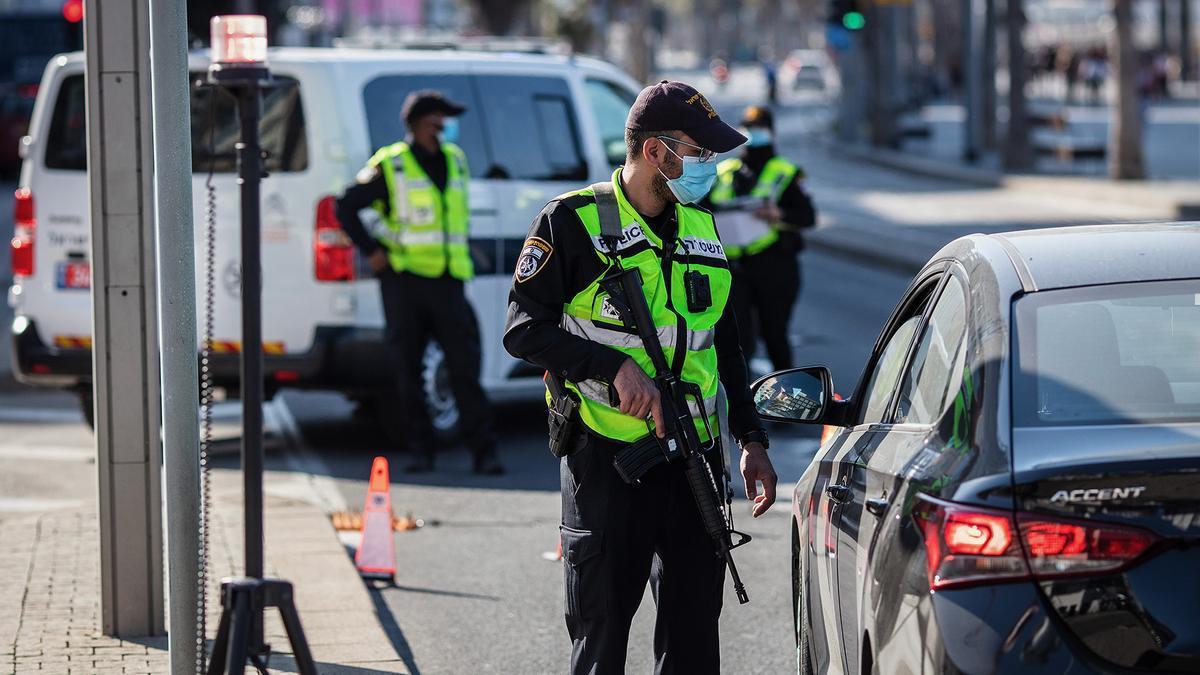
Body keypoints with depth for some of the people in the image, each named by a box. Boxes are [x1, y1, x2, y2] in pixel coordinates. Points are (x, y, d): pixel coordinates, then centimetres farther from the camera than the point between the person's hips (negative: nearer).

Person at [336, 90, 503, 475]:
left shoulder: (455, 161, 14)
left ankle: (484, 452, -4)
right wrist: (371, 251, -4)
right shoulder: (390, 166, -2)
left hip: (447, 281, 3)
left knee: (465, 368, -3)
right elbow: (346, 207, 1)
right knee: (409, 372, 2)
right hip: (404, 281, -3)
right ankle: (421, 450, 10)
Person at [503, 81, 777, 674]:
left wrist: (751, 438, 16)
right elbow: (524, 330, -10)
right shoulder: (573, 222, -5)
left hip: (693, 462, 5)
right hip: (605, 459, -5)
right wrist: (617, 366, -20)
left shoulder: (700, 227, 14)